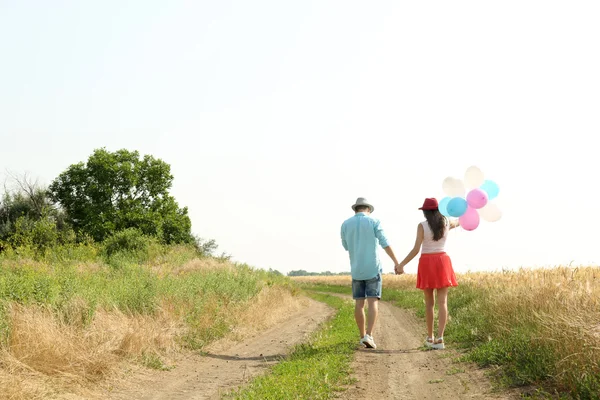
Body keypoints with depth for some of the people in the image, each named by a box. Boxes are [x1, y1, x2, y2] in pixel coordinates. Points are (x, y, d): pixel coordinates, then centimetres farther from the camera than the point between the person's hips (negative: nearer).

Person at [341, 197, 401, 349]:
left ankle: (363, 336, 13)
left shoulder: (346, 224, 4)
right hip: (373, 268, -3)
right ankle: (369, 335, -19)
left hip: (356, 269, 3)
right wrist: (396, 262, -11)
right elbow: (385, 244, -12)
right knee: (373, 302, -5)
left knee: (359, 303, 10)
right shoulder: (374, 222, -4)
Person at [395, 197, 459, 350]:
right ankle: (440, 338, -15)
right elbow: (457, 223, 29)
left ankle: (430, 338, 17)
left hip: (427, 264, -1)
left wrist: (401, 265, -6)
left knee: (429, 302, 11)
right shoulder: (447, 223, 3)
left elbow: (416, 250, -13)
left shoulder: (422, 226, -8)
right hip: (443, 263, 1)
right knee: (442, 302, -3)